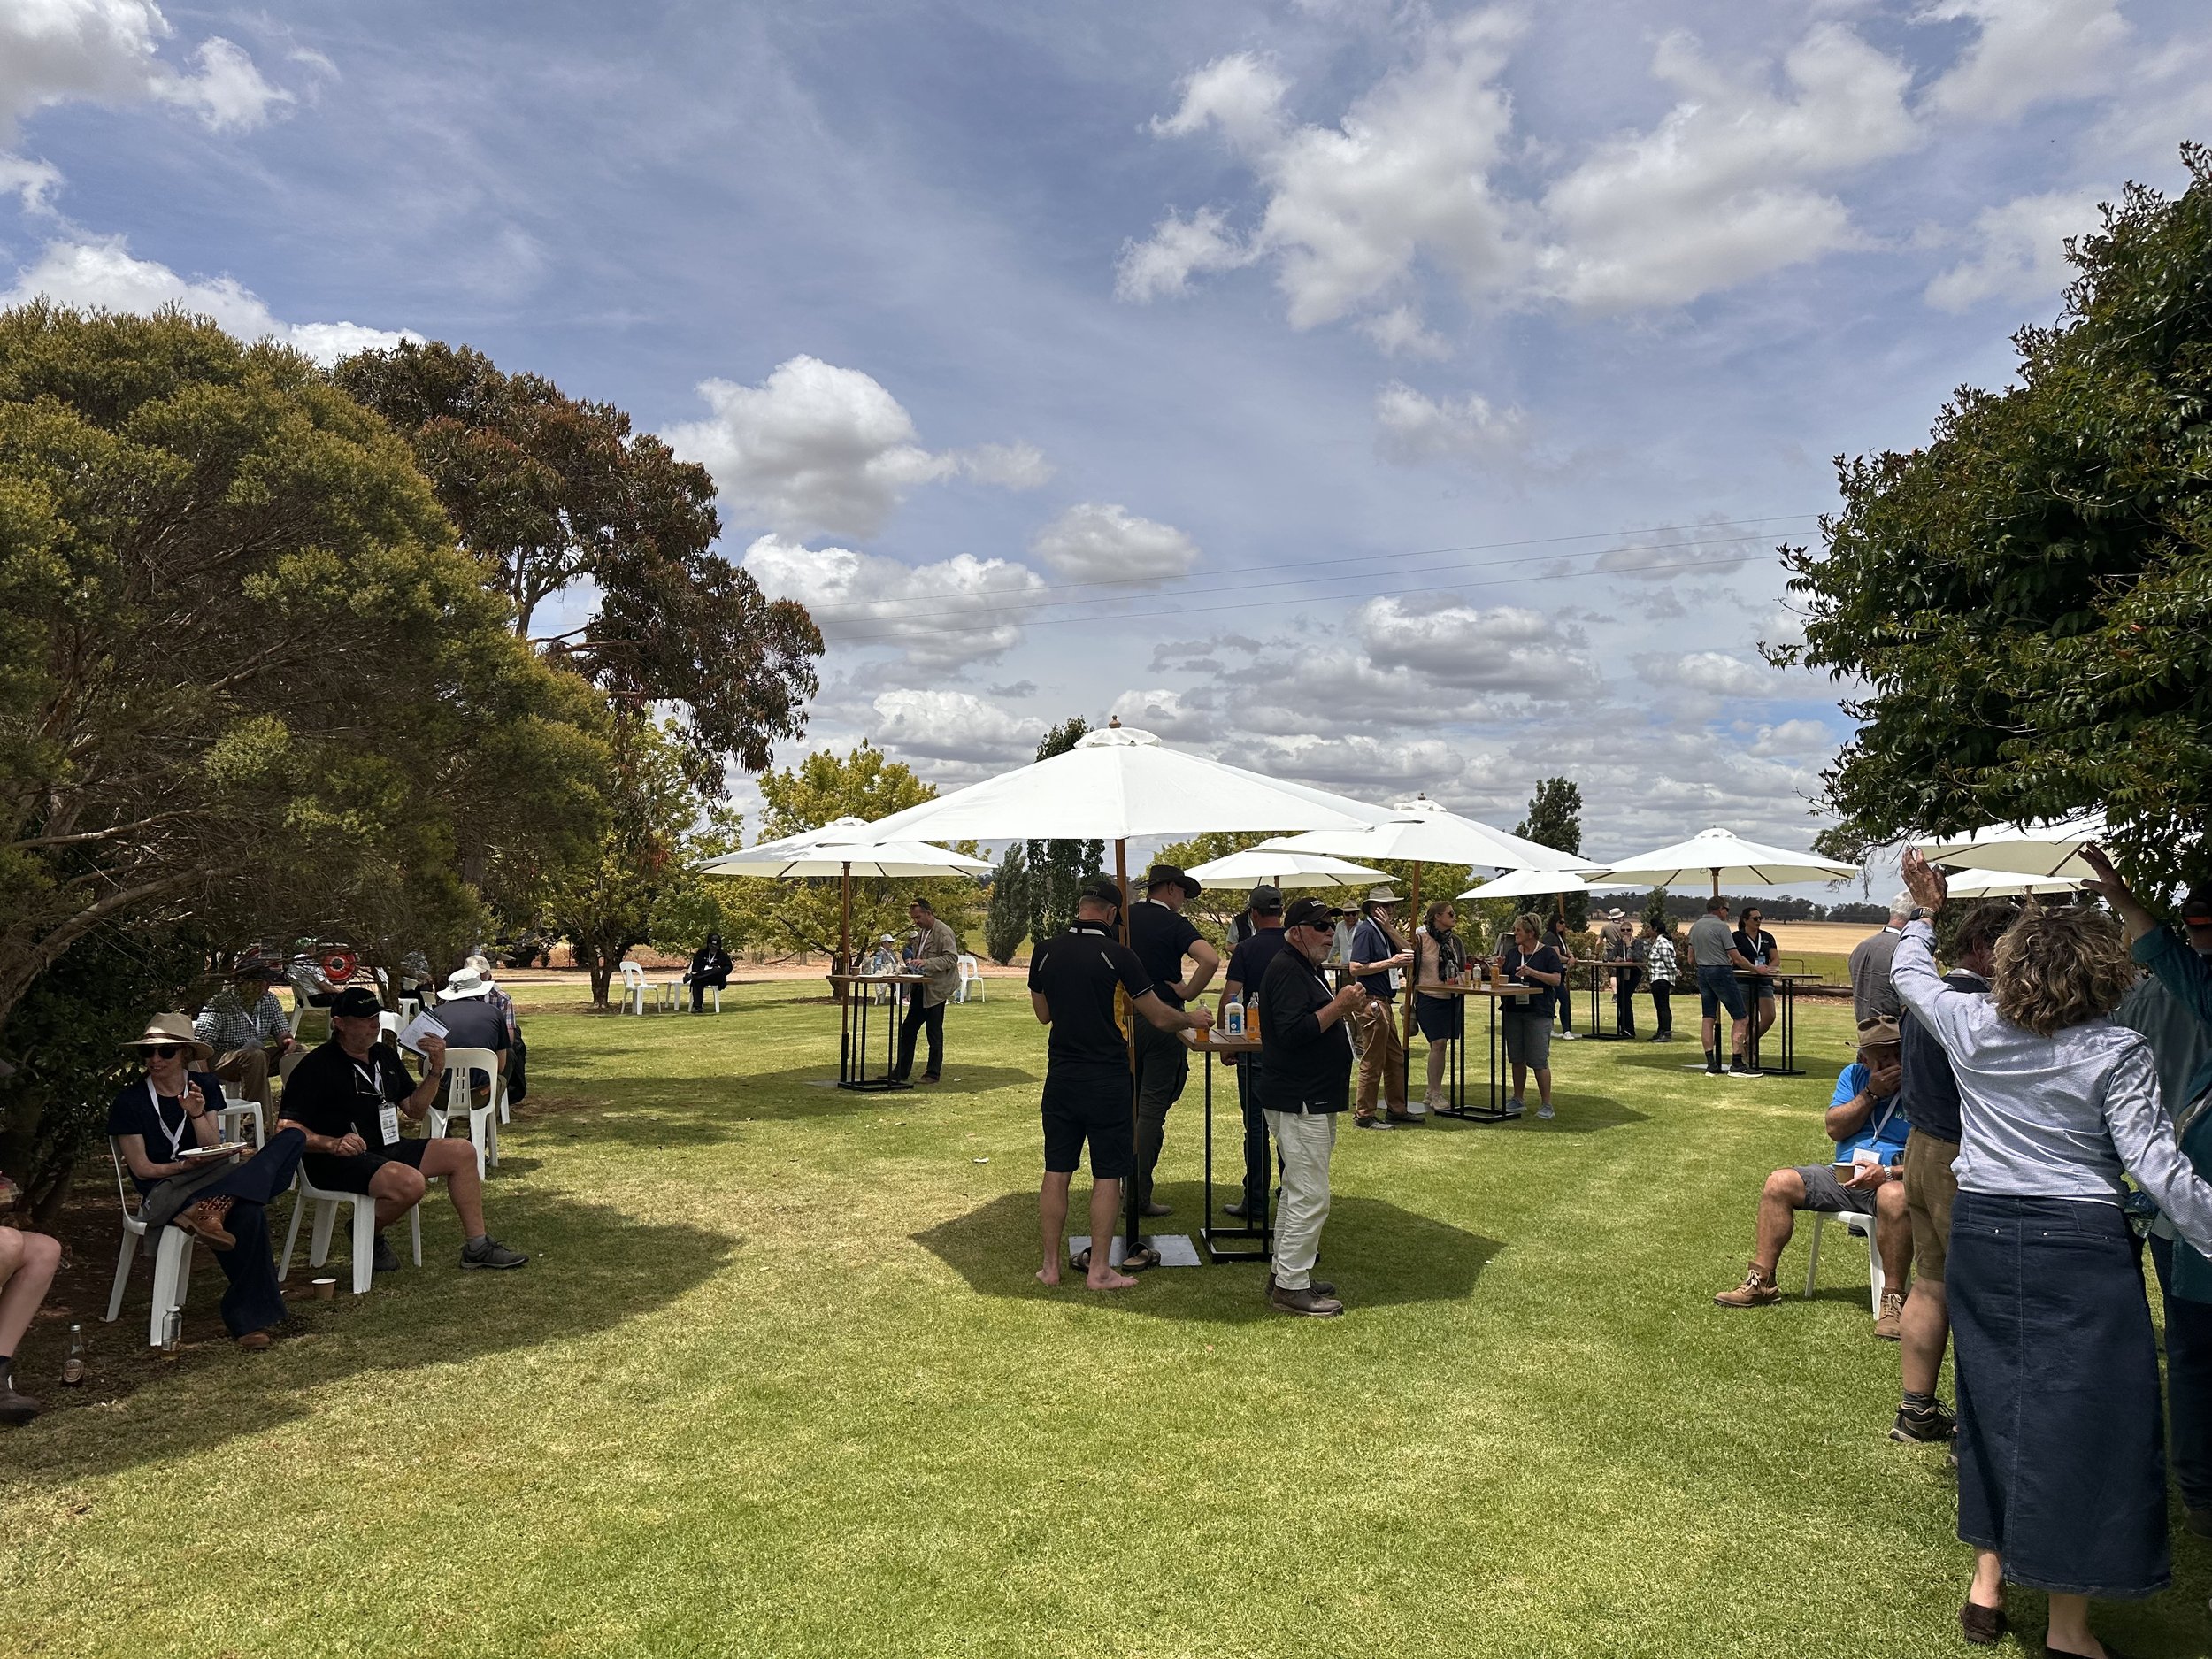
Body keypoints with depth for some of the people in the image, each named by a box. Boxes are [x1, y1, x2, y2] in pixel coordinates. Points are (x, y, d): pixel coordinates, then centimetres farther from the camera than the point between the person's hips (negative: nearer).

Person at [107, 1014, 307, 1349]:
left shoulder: (206, 1086, 10)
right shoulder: (130, 1101, -1)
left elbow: (213, 1153, 3)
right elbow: (142, 1168, -3)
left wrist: (198, 1115, -15)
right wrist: (187, 1165, -17)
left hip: (211, 1181, 5)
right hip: (164, 1193, -5)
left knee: (292, 1137, -25)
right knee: (248, 1214, -39)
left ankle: (209, 1210, -37)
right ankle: (248, 1318, -32)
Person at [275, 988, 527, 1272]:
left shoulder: (384, 1056, 14)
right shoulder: (316, 1066, -11)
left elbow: (415, 1110, 16)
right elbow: (286, 1129, -17)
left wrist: (436, 1070, 1)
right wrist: (333, 1144, -32)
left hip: (388, 1150, 9)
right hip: (339, 1163, -9)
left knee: (462, 1152, 0)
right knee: (411, 1182, -33)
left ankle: (477, 1246, 3)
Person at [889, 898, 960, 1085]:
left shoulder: (943, 932, -13)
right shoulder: (920, 932, 14)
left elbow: (951, 958, -21)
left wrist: (925, 963, -29)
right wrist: (911, 959, 4)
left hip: (936, 989, -9)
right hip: (920, 988, 9)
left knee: (934, 1032, -1)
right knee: (907, 1029, 10)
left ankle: (933, 1073, 9)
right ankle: (901, 1071, 18)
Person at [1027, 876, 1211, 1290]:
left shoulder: (1046, 952, 0)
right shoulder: (1117, 955, -12)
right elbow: (1159, 1017, -5)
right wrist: (1192, 1019, 13)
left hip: (1060, 1078, 4)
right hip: (1106, 1080, -4)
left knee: (1056, 1172, 11)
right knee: (1106, 1177, 5)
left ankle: (1051, 1265, 17)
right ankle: (1099, 1270, 10)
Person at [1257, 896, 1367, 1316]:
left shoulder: (1306, 969, 17)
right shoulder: (1286, 970, -16)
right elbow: (1292, 1033, -26)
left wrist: (1344, 1008, 6)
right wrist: (1339, 1005, -21)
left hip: (1312, 1100, 11)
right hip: (1299, 1102, -11)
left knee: (1298, 1191, 17)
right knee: (1310, 1195, -8)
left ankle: (1283, 1272, 27)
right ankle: (1291, 1286, -1)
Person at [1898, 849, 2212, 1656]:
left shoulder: (1971, 1027, 0)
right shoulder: (2117, 1052, -10)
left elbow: (1909, 973, 19)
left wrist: (1926, 911, 34)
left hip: (1981, 1233, 4)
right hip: (2080, 1244, -4)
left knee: (1992, 1401, 16)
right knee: (2081, 1416, 3)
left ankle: (1988, 1581, 26)